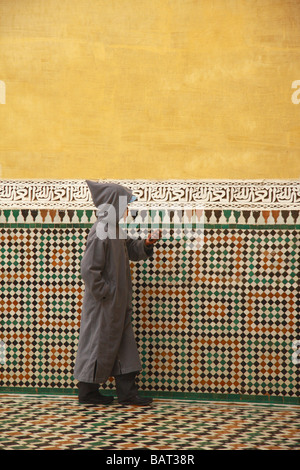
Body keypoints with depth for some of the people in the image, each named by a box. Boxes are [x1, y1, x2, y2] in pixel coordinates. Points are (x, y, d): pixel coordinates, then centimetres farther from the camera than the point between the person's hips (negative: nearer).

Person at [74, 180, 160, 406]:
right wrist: (104, 293, -18)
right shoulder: (100, 232, -21)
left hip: (118, 302, 9)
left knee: (123, 343, 11)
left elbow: (131, 250, 20)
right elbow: (89, 269, -24)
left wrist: (146, 244, 0)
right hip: (103, 303, -9)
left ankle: (127, 392, 17)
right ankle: (88, 391, 17)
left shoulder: (115, 229, 7)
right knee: (99, 343, 3)